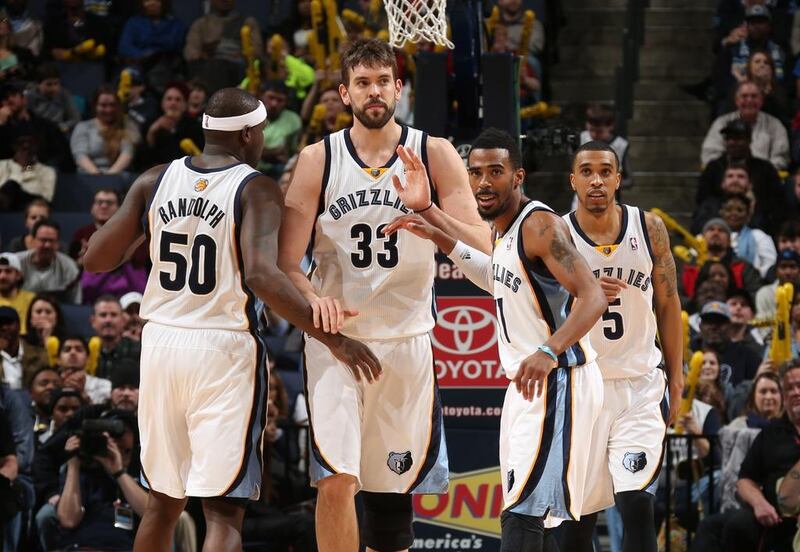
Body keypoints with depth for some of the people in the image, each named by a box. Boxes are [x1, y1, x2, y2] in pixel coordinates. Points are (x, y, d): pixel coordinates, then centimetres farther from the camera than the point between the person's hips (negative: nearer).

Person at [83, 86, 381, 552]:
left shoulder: (156, 181, 5)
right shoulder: (256, 189, -9)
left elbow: (95, 259, 5)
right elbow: (262, 277, -24)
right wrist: (333, 340, -21)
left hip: (161, 341, 5)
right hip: (225, 352, -5)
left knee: (164, 500, 19)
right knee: (224, 511, -6)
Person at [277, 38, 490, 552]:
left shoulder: (435, 154, -1)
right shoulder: (319, 159, -2)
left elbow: (481, 249, -7)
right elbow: (287, 261, -4)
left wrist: (427, 210, -24)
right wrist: (314, 298, -25)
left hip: (406, 340, 2)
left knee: (393, 490, 10)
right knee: (336, 482, -17)